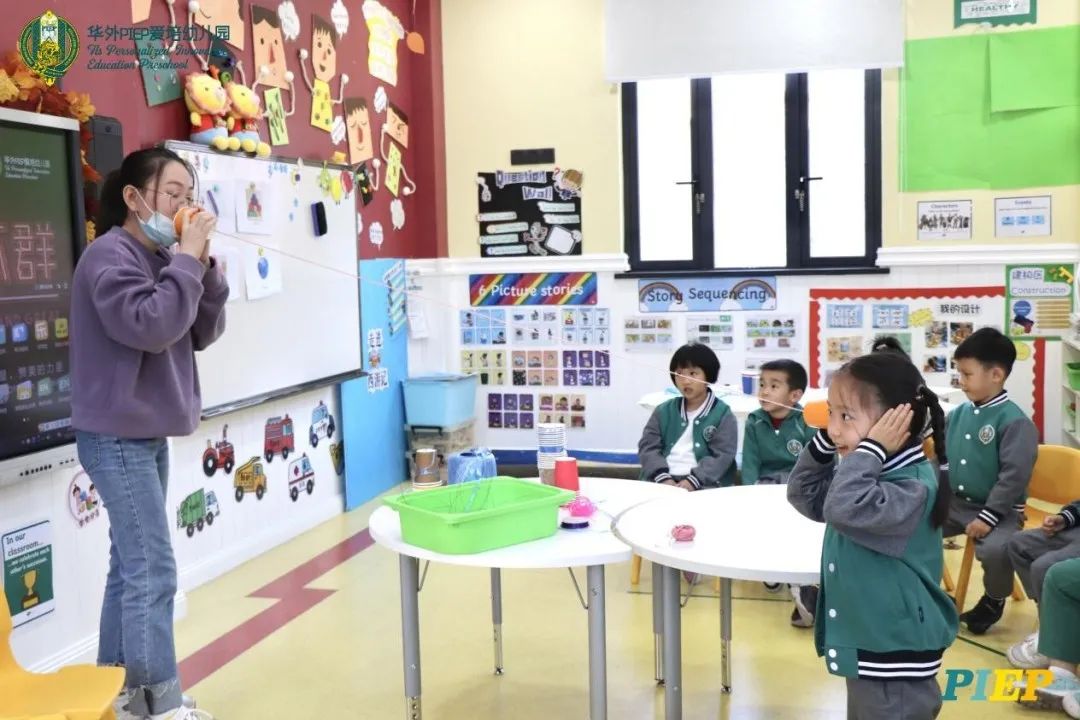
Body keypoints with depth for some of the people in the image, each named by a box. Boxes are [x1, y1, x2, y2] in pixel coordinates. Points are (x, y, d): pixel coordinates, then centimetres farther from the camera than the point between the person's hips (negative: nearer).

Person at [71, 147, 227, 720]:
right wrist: (187, 260, -19)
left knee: (130, 566, 13)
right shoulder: (110, 255, -13)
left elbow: (203, 334, 9)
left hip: (146, 433, 9)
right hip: (117, 437, -9)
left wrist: (203, 266, -3)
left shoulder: (159, 257, 13)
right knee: (152, 571, -10)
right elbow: (150, 327, -25)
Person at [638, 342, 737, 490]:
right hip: (664, 483, 3)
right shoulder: (664, 411, 15)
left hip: (704, 484, -3)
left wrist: (693, 480, -17)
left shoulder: (723, 414, 5)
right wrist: (663, 478, -10)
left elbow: (722, 455, -4)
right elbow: (648, 446, 7)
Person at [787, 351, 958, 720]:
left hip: (896, 657, -10)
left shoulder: (913, 485, -23)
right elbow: (804, 495, 14)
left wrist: (870, 449, -30)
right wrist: (823, 443, 1)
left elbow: (843, 508, -38)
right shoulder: (868, 472, 8)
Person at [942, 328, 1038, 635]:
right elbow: (943, 460, 14)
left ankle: (994, 600, 2)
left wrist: (989, 517, -23)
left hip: (998, 510, -7)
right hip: (955, 503, 7)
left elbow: (1014, 477, -20)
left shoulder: (1014, 421, -16)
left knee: (996, 550, -32)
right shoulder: (959, 414, 4)